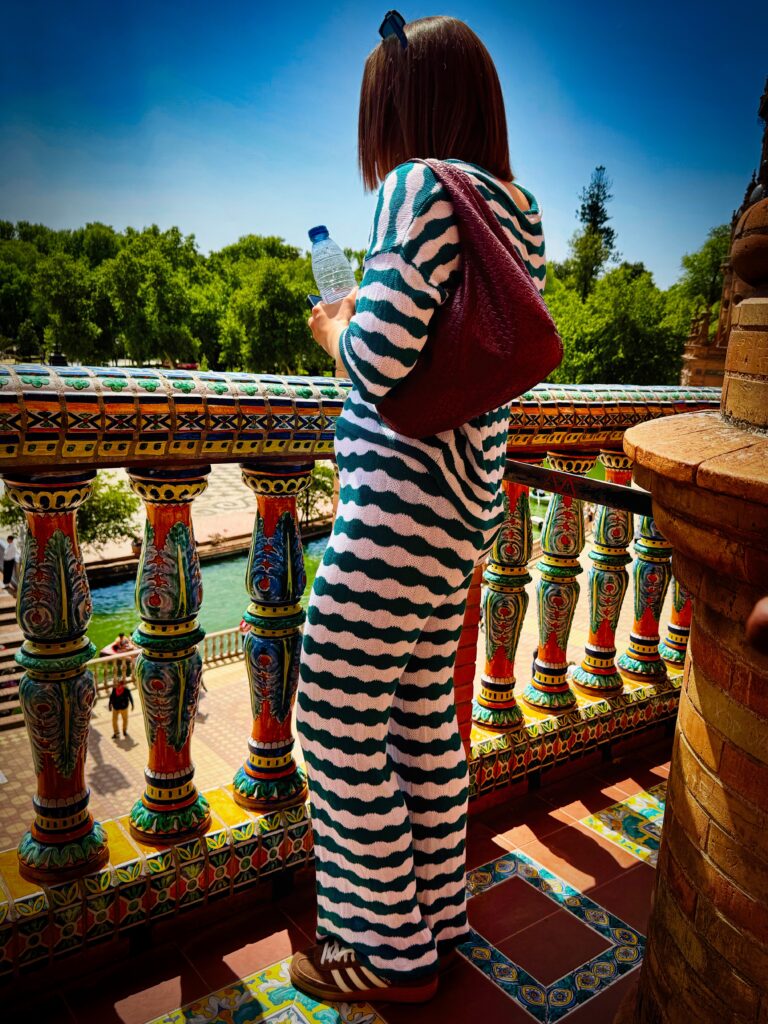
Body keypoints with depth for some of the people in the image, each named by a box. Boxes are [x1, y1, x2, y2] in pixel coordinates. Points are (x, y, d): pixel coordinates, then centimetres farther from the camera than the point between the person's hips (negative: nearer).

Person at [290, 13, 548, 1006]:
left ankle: (387, 952, 22)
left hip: (401, 501, -9)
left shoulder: (419, 187, -10)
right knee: (424, 715, 18)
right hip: (464, 503, 9)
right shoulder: (516, 215, 16)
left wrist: (330, 326, 3)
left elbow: (380, 361, -19)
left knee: (340, 721, 4)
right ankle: (434, 919, 35)